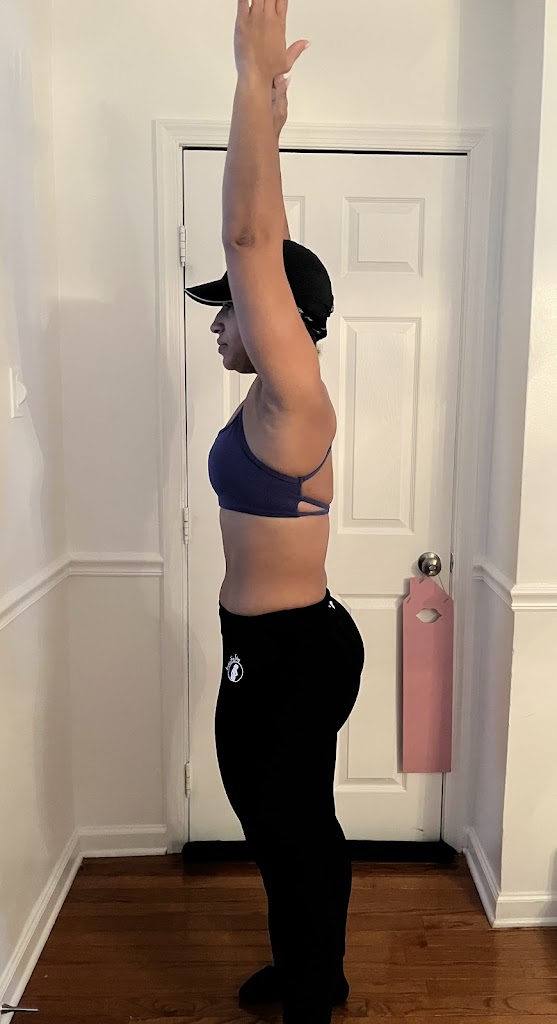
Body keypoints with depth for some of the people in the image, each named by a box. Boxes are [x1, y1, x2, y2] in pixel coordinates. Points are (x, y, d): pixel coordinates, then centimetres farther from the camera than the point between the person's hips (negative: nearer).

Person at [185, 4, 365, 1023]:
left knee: (292, 828, 11)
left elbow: (251, 238, -27)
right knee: (288, 822, 25)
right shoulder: (274, 398, 5)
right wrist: (265, 124, 18)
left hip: (291, 652, -9)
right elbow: (261, 242, 15)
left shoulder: (293, 399, -19)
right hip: (275, 644, 9)